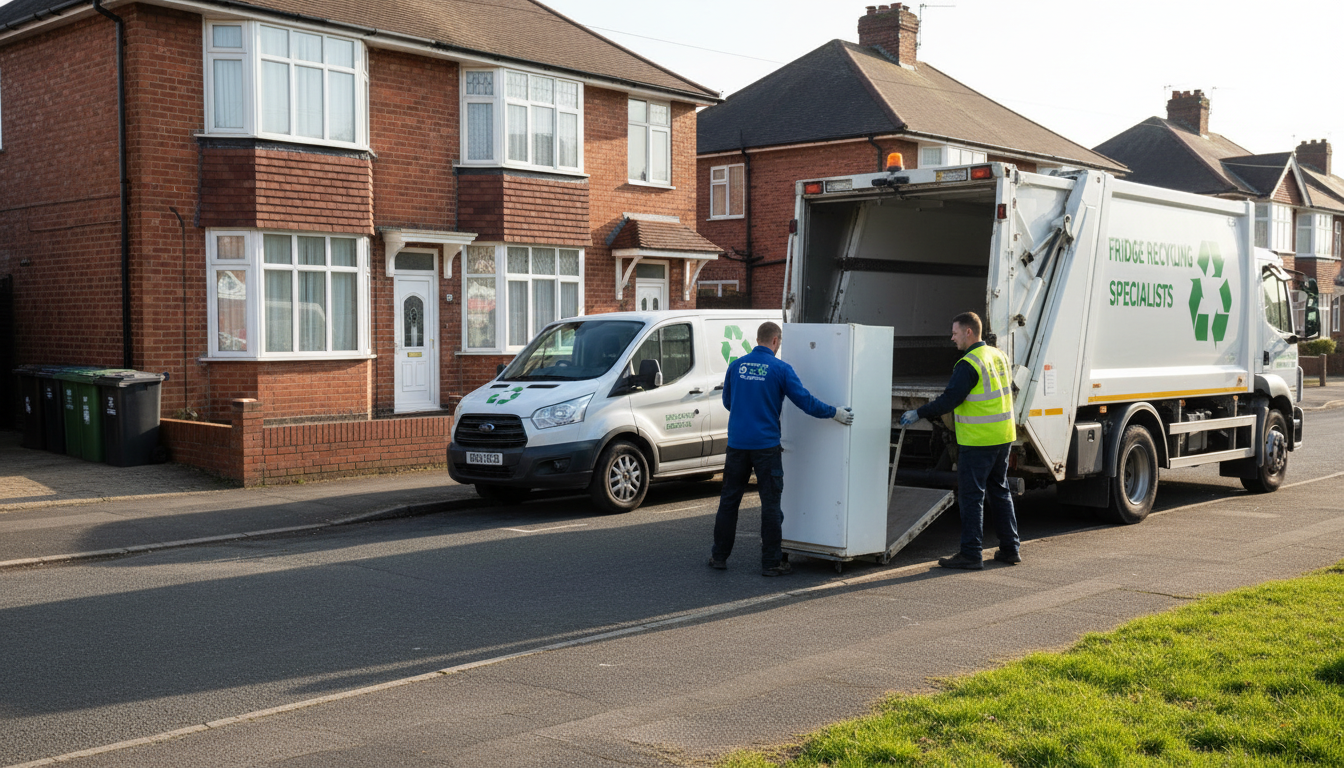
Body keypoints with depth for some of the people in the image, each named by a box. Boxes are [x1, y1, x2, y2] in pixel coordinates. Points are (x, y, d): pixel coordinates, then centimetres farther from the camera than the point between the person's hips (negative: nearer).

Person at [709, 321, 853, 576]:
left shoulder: (736, 365, 5)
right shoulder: (780, 368, -7)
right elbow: (804, 400, -8)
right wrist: (834, 413, 5)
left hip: (737, 443, 4)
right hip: (766, 445, -4)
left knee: (730, 499, 12)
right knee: (770, 503, 3)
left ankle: (719, 556, 18)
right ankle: (771, 562, 6)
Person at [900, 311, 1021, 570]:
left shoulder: (969, 364, -17)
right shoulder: (999, 356, 10)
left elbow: (949, 400, -20)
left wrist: (919, 414, -12)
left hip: (978, 440, -9)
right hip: (1004, 437, 9)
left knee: (971, 495, -3)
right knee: (999, 491, 16)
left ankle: (971, 553, -2)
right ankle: (1010, 549, 20)